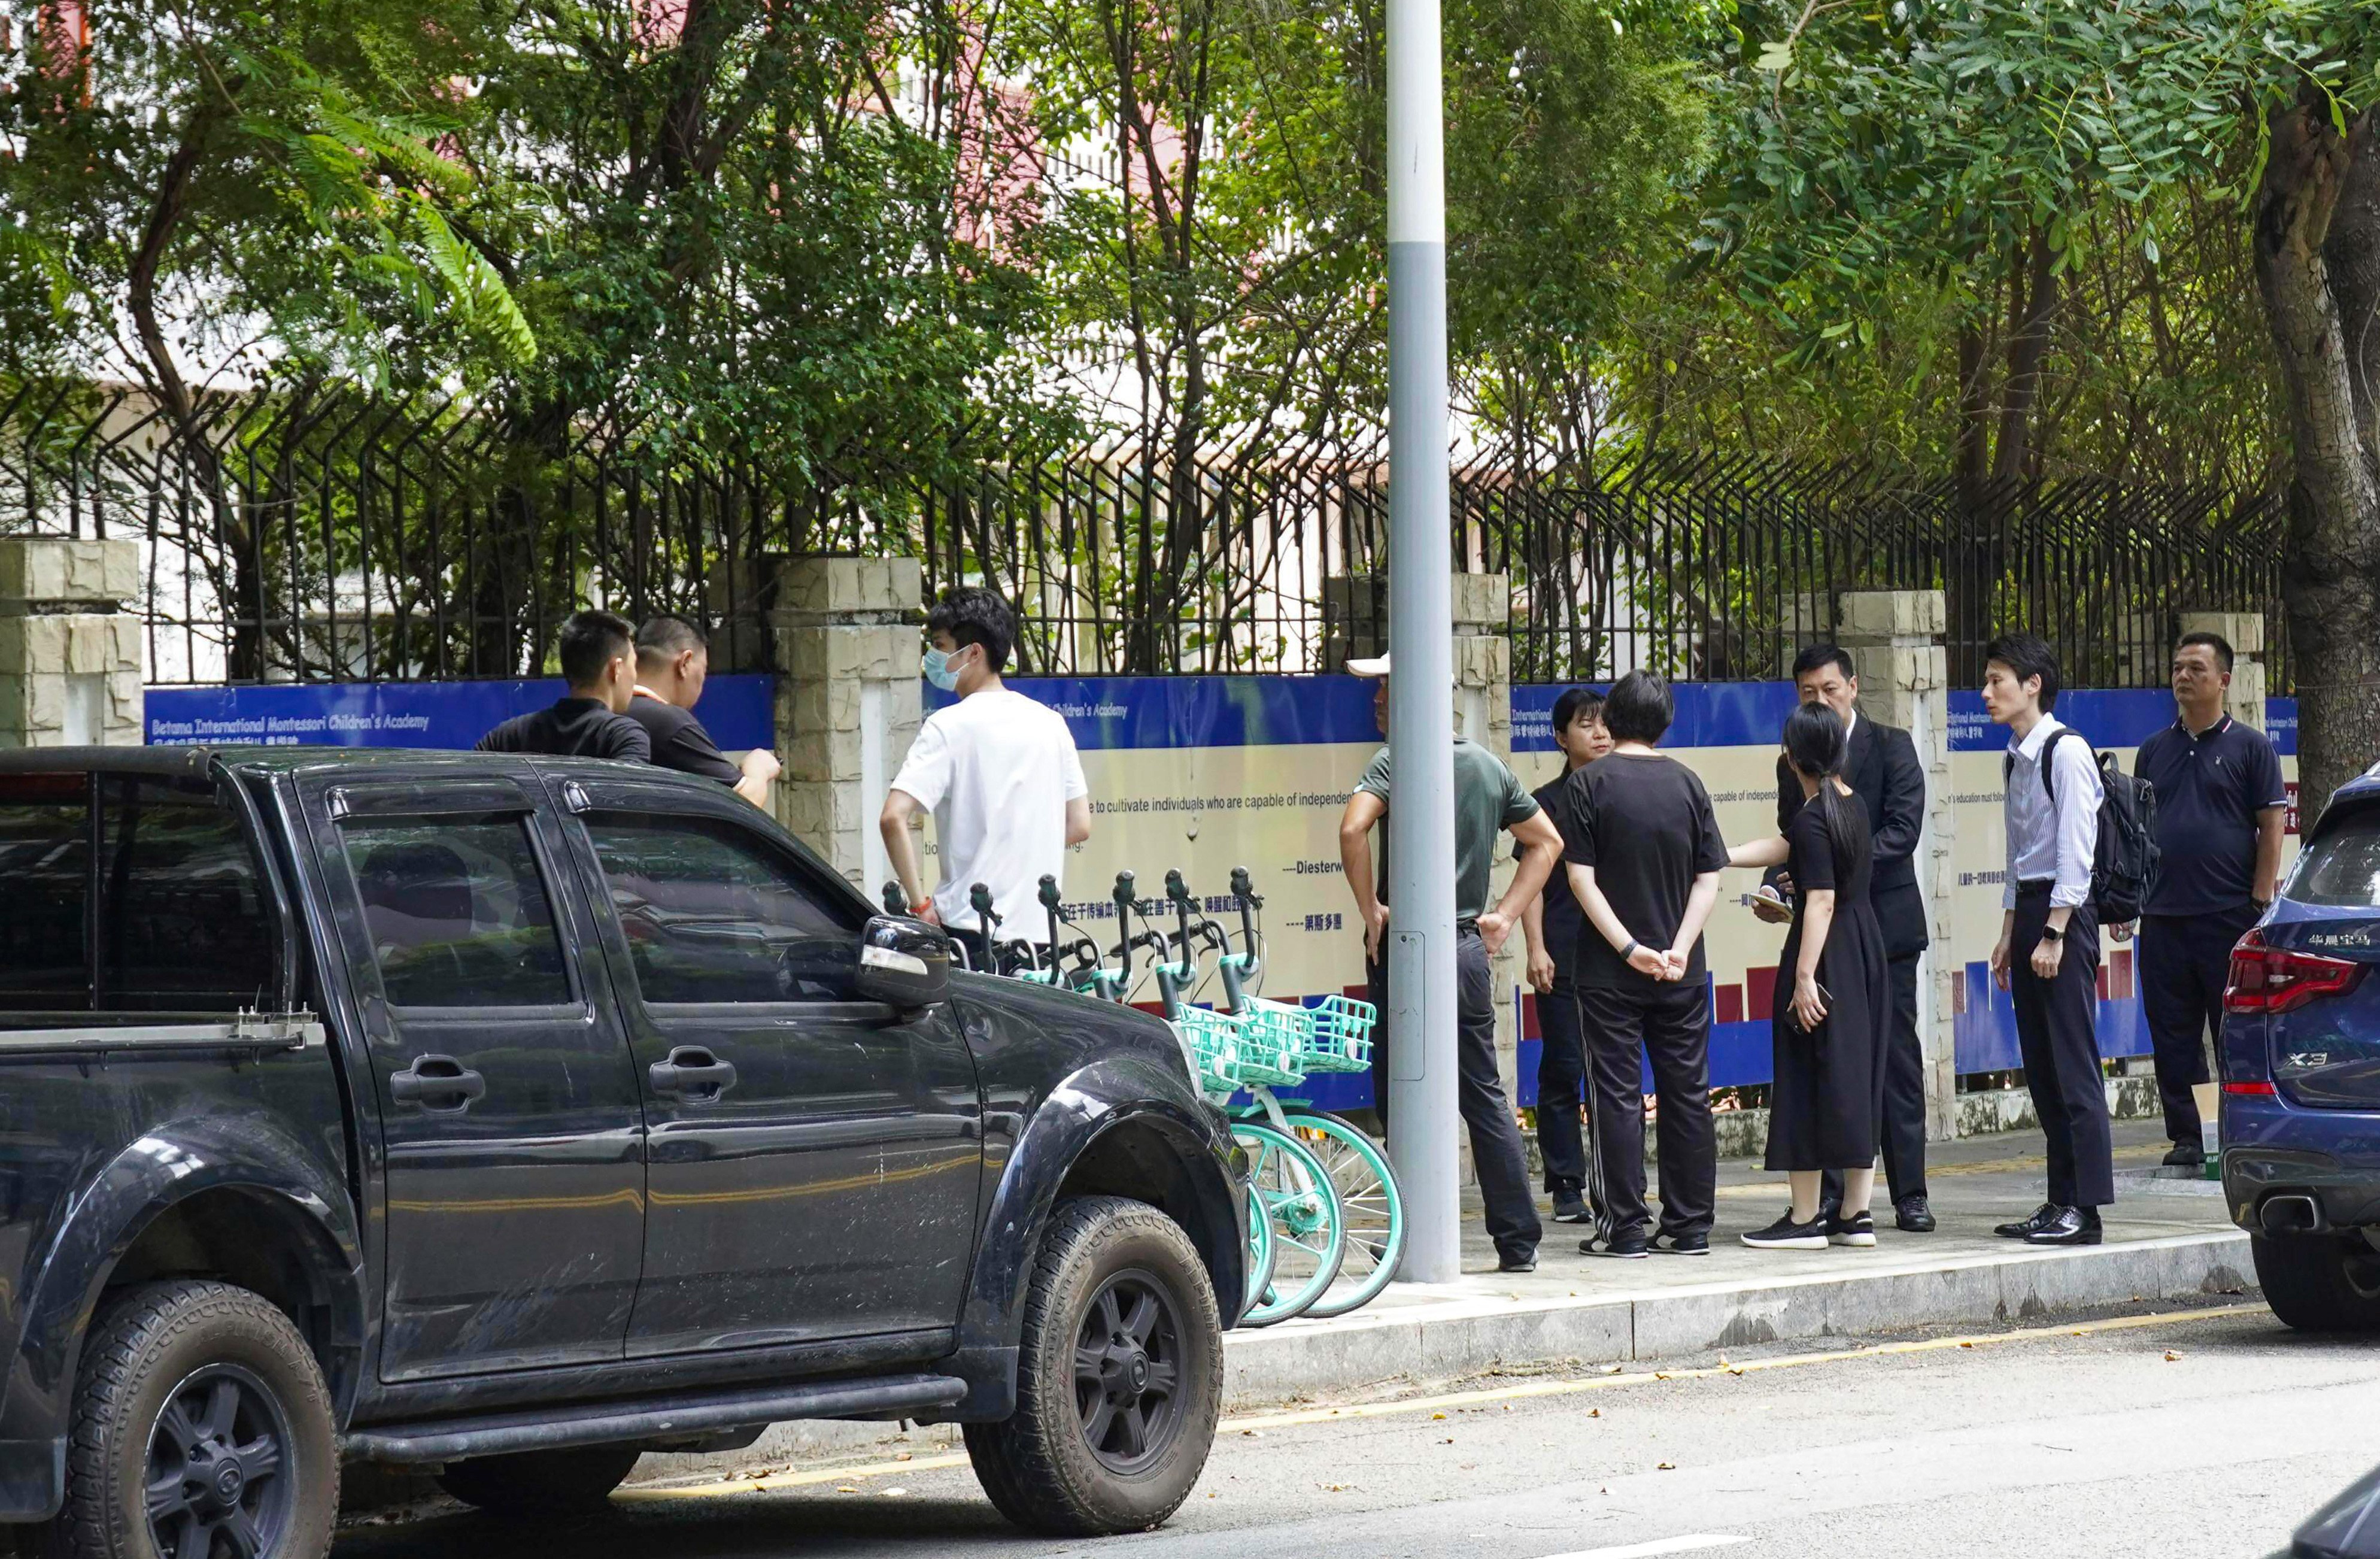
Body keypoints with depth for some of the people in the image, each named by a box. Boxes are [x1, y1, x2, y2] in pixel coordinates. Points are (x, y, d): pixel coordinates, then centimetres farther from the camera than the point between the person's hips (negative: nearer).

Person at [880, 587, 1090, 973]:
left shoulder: (948, 727, -9)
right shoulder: (1050, 723, 9)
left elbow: (893, 818, -20)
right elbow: (1079, 826, 13)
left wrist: (920, 903, -13)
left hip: (970, 931, -6)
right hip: (1037, 927, 6)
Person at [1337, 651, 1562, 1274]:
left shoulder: (1397, 762, -9)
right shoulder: (1489, 765, 12)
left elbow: (1353, 829, -26)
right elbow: (1547, 842, 20)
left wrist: (1370, 911, -15)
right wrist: (1503, 917, 15)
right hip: (1471, 946, 6)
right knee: (1485, 1097, 11)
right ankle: (1519, 1241, 11)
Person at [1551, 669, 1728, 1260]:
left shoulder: (1587, 785, -6)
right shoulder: (1687, 784, 4)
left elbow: (1582, 878, -12)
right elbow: (1709, 879, 0)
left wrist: (1629, 948, -13)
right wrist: (1679, 948, -6)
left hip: (1609, 971, -3)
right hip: (1680, 974, 3)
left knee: (1617, 1095, 1)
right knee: (1686, 1094, 10)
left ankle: (1626, 1228, -1)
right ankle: (1691, 1226, 13)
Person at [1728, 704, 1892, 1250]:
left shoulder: (1812, 818, -16)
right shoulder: (1851, 804, 10)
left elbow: (1822, 901, -21)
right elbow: (1782, 848, 20)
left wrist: (1804, 976, -22)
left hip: (1827, 956, -9)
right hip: (1867, 953, 9)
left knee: (1807, 1082, -2)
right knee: (1857, 1080, 11)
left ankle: (1805, 1219, 0)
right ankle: (1855, 1214, 14)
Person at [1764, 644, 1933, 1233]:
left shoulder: (1891, 746, -1)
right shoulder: (1793, 762, 12)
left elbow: (1902, 830, -12)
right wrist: (1779, 896, -6)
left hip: (1885, 923, -4)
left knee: (1896, 1061, -2)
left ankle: (1910, 1195, 1)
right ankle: (1830, 1194, 5)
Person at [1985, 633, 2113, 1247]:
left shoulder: (2066, 752, -11)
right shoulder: (2017, 757, 15)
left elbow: (2075, 851, -16)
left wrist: (2053, 935, -18)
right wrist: (2009, 936, 18)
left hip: (2064, 913, -9)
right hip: (2028, 910, 9)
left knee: (2073, 1065, -9)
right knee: (2040, 1067, 9)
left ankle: (2085, 1208, -9)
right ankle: (2060, 1201, 14)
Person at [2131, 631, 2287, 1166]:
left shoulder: (2250, 747, 2)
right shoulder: (2154, 751, 15)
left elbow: (2272, 828, -2)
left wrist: (2259, 903, -9)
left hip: (2229, 915, -4)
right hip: (2162, 917, 4)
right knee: (2172, 1036, 3)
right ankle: (2185, 1137, 8)